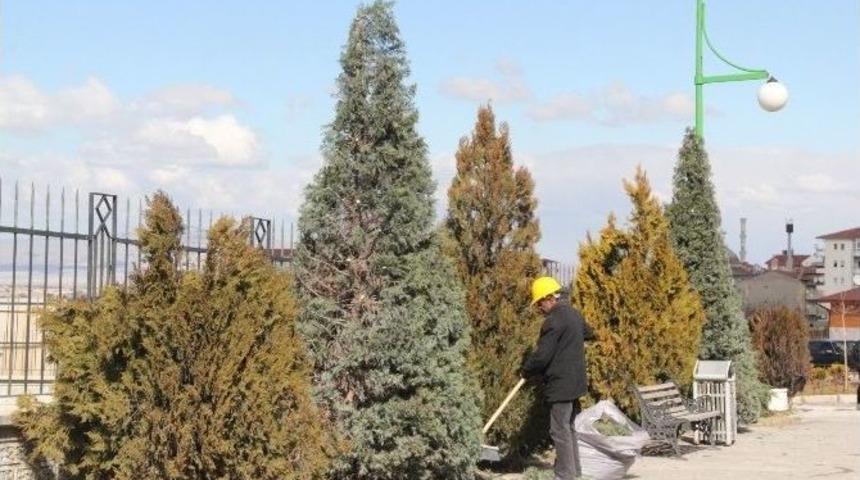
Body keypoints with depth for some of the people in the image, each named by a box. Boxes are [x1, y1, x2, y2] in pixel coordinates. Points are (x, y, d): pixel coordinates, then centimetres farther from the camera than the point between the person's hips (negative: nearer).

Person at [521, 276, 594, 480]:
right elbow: (588, 333, 33)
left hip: (561, 384, -10)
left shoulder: (554, 320, -18)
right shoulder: (573, 314, 11)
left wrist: (526, 370, -3)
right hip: (575, 381, 10)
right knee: (569, 427, 18)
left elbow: (542, 356, -19)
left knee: (560, 430, -5)